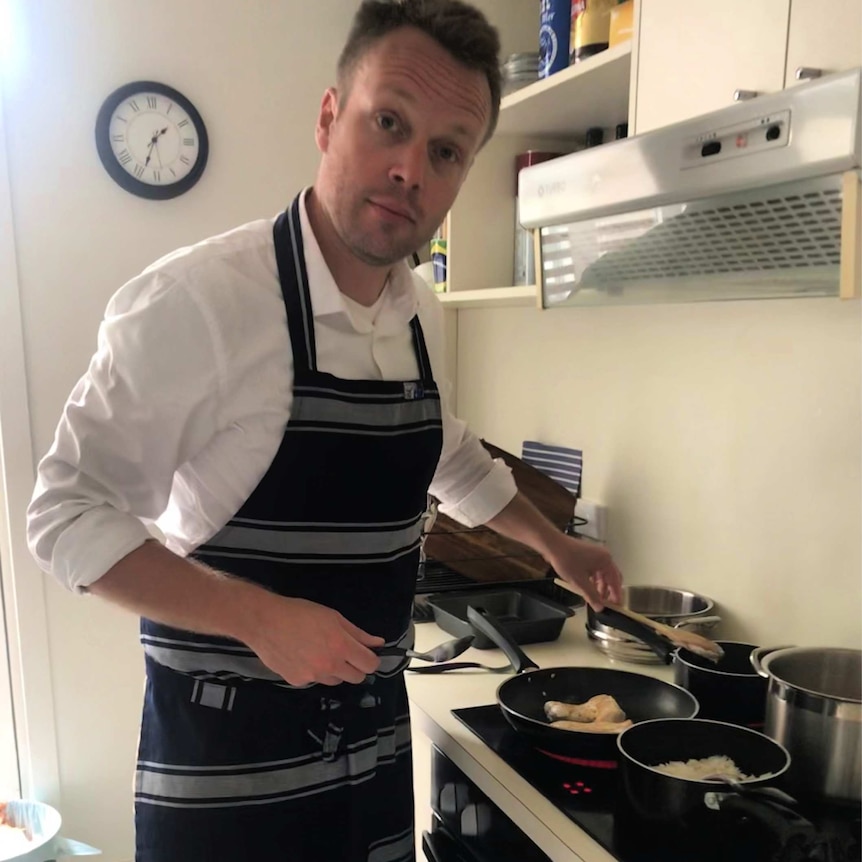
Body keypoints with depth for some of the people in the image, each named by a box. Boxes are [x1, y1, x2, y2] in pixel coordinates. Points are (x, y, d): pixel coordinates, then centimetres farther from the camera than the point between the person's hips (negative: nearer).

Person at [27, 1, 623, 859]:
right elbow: (68, 513, -16)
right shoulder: (197, 298, -21)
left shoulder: (422, 317, 1)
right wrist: (260, 617, -25)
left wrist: (554, 543, 24)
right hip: (226, 755, -6)